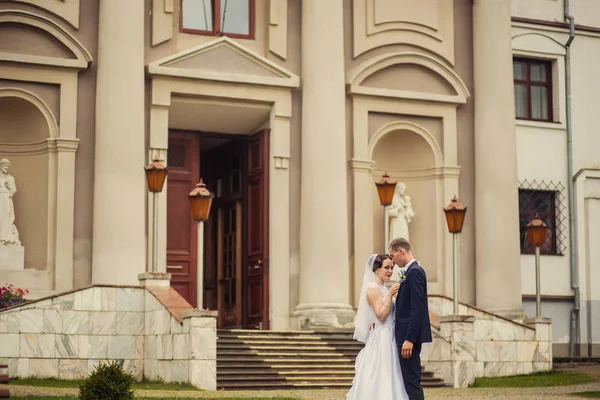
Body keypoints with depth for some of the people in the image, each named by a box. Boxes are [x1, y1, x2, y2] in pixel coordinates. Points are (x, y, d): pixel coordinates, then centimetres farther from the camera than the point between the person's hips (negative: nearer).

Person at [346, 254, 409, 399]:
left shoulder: (382, 288, 15)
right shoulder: (373, 287, -12)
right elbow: (381, 315, -18)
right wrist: (389, 295, -20)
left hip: (388, 339, 9)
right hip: (381, 339, -9)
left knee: (387, 379, 9)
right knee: (380, 377, -7)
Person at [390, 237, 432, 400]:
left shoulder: (414, 272, -15)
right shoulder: (410, 271, 16)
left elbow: (417, 308, -21)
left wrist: (409, 339, -24)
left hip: (410, 335, -10)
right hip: (407, 334, 10)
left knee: (411, 380, -8)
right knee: (409, 379, 12)